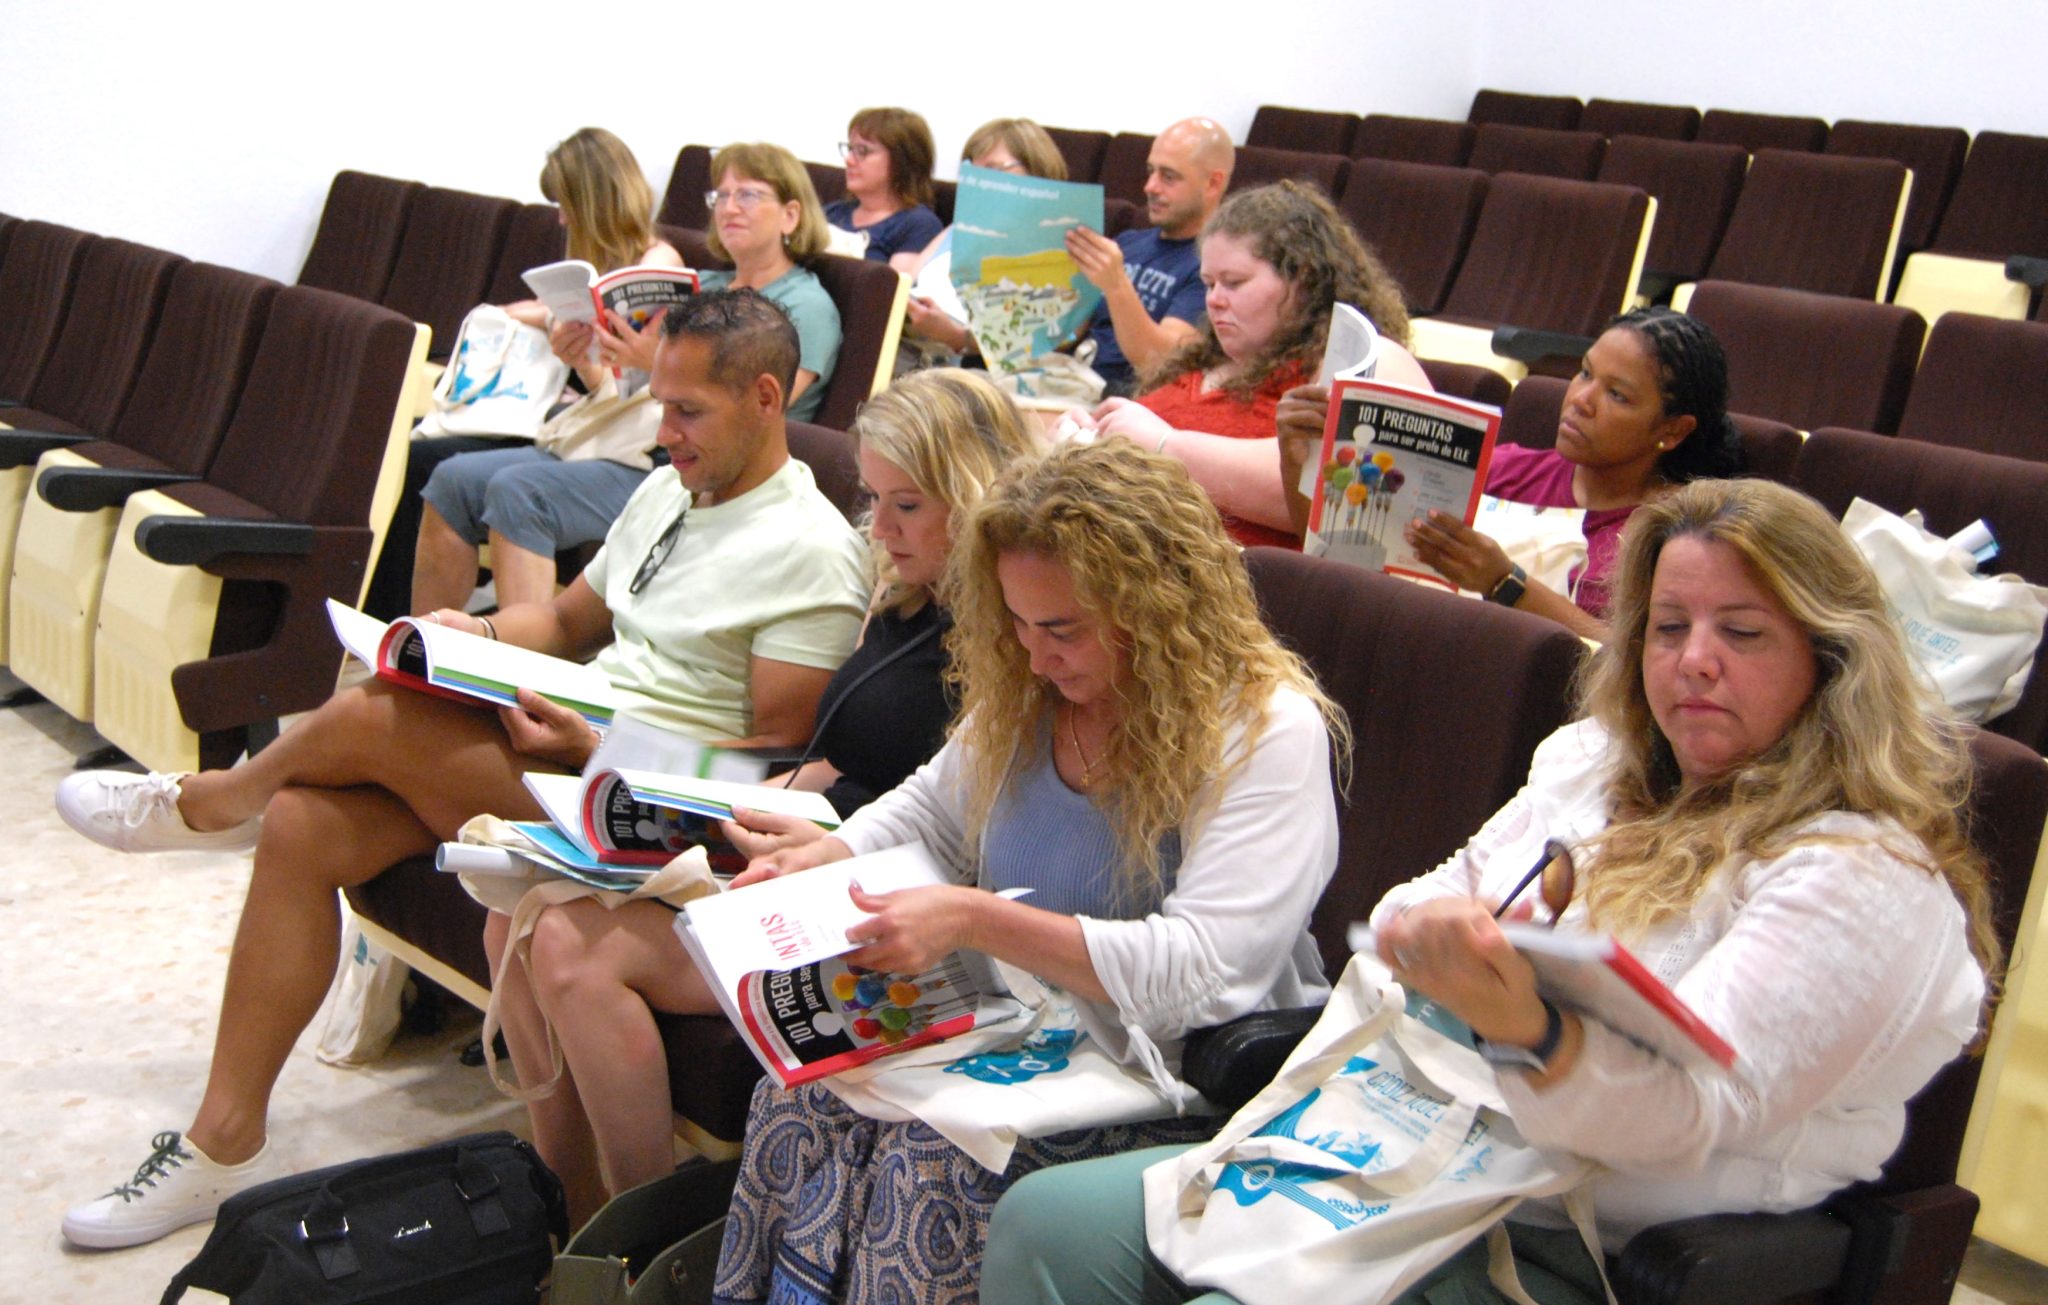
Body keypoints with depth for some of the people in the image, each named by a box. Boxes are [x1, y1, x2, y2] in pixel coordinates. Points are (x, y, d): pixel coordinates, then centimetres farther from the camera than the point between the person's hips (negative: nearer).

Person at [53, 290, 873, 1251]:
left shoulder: (810, 552, -11)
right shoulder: (667, 495, 17)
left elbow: (775, 760, -15)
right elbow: (567, 620, 27)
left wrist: (592, 750, -21)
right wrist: (476, 633, 5)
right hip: (575, 748, 9)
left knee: (370, 718, -23)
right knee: (303, 824, -9)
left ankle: (205, 801, 13)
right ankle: (224, 1144, -1)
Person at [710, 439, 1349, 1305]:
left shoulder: (1269, 732, -17)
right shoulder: (1025, 694, 5)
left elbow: (1201, 972, -24)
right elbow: (930, 811, 21)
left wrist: (976, 921, -30)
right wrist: (818, 863, 0)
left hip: (1168, 1089, -6)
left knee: (933, 1157, -28)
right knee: (802, 1090, -18)